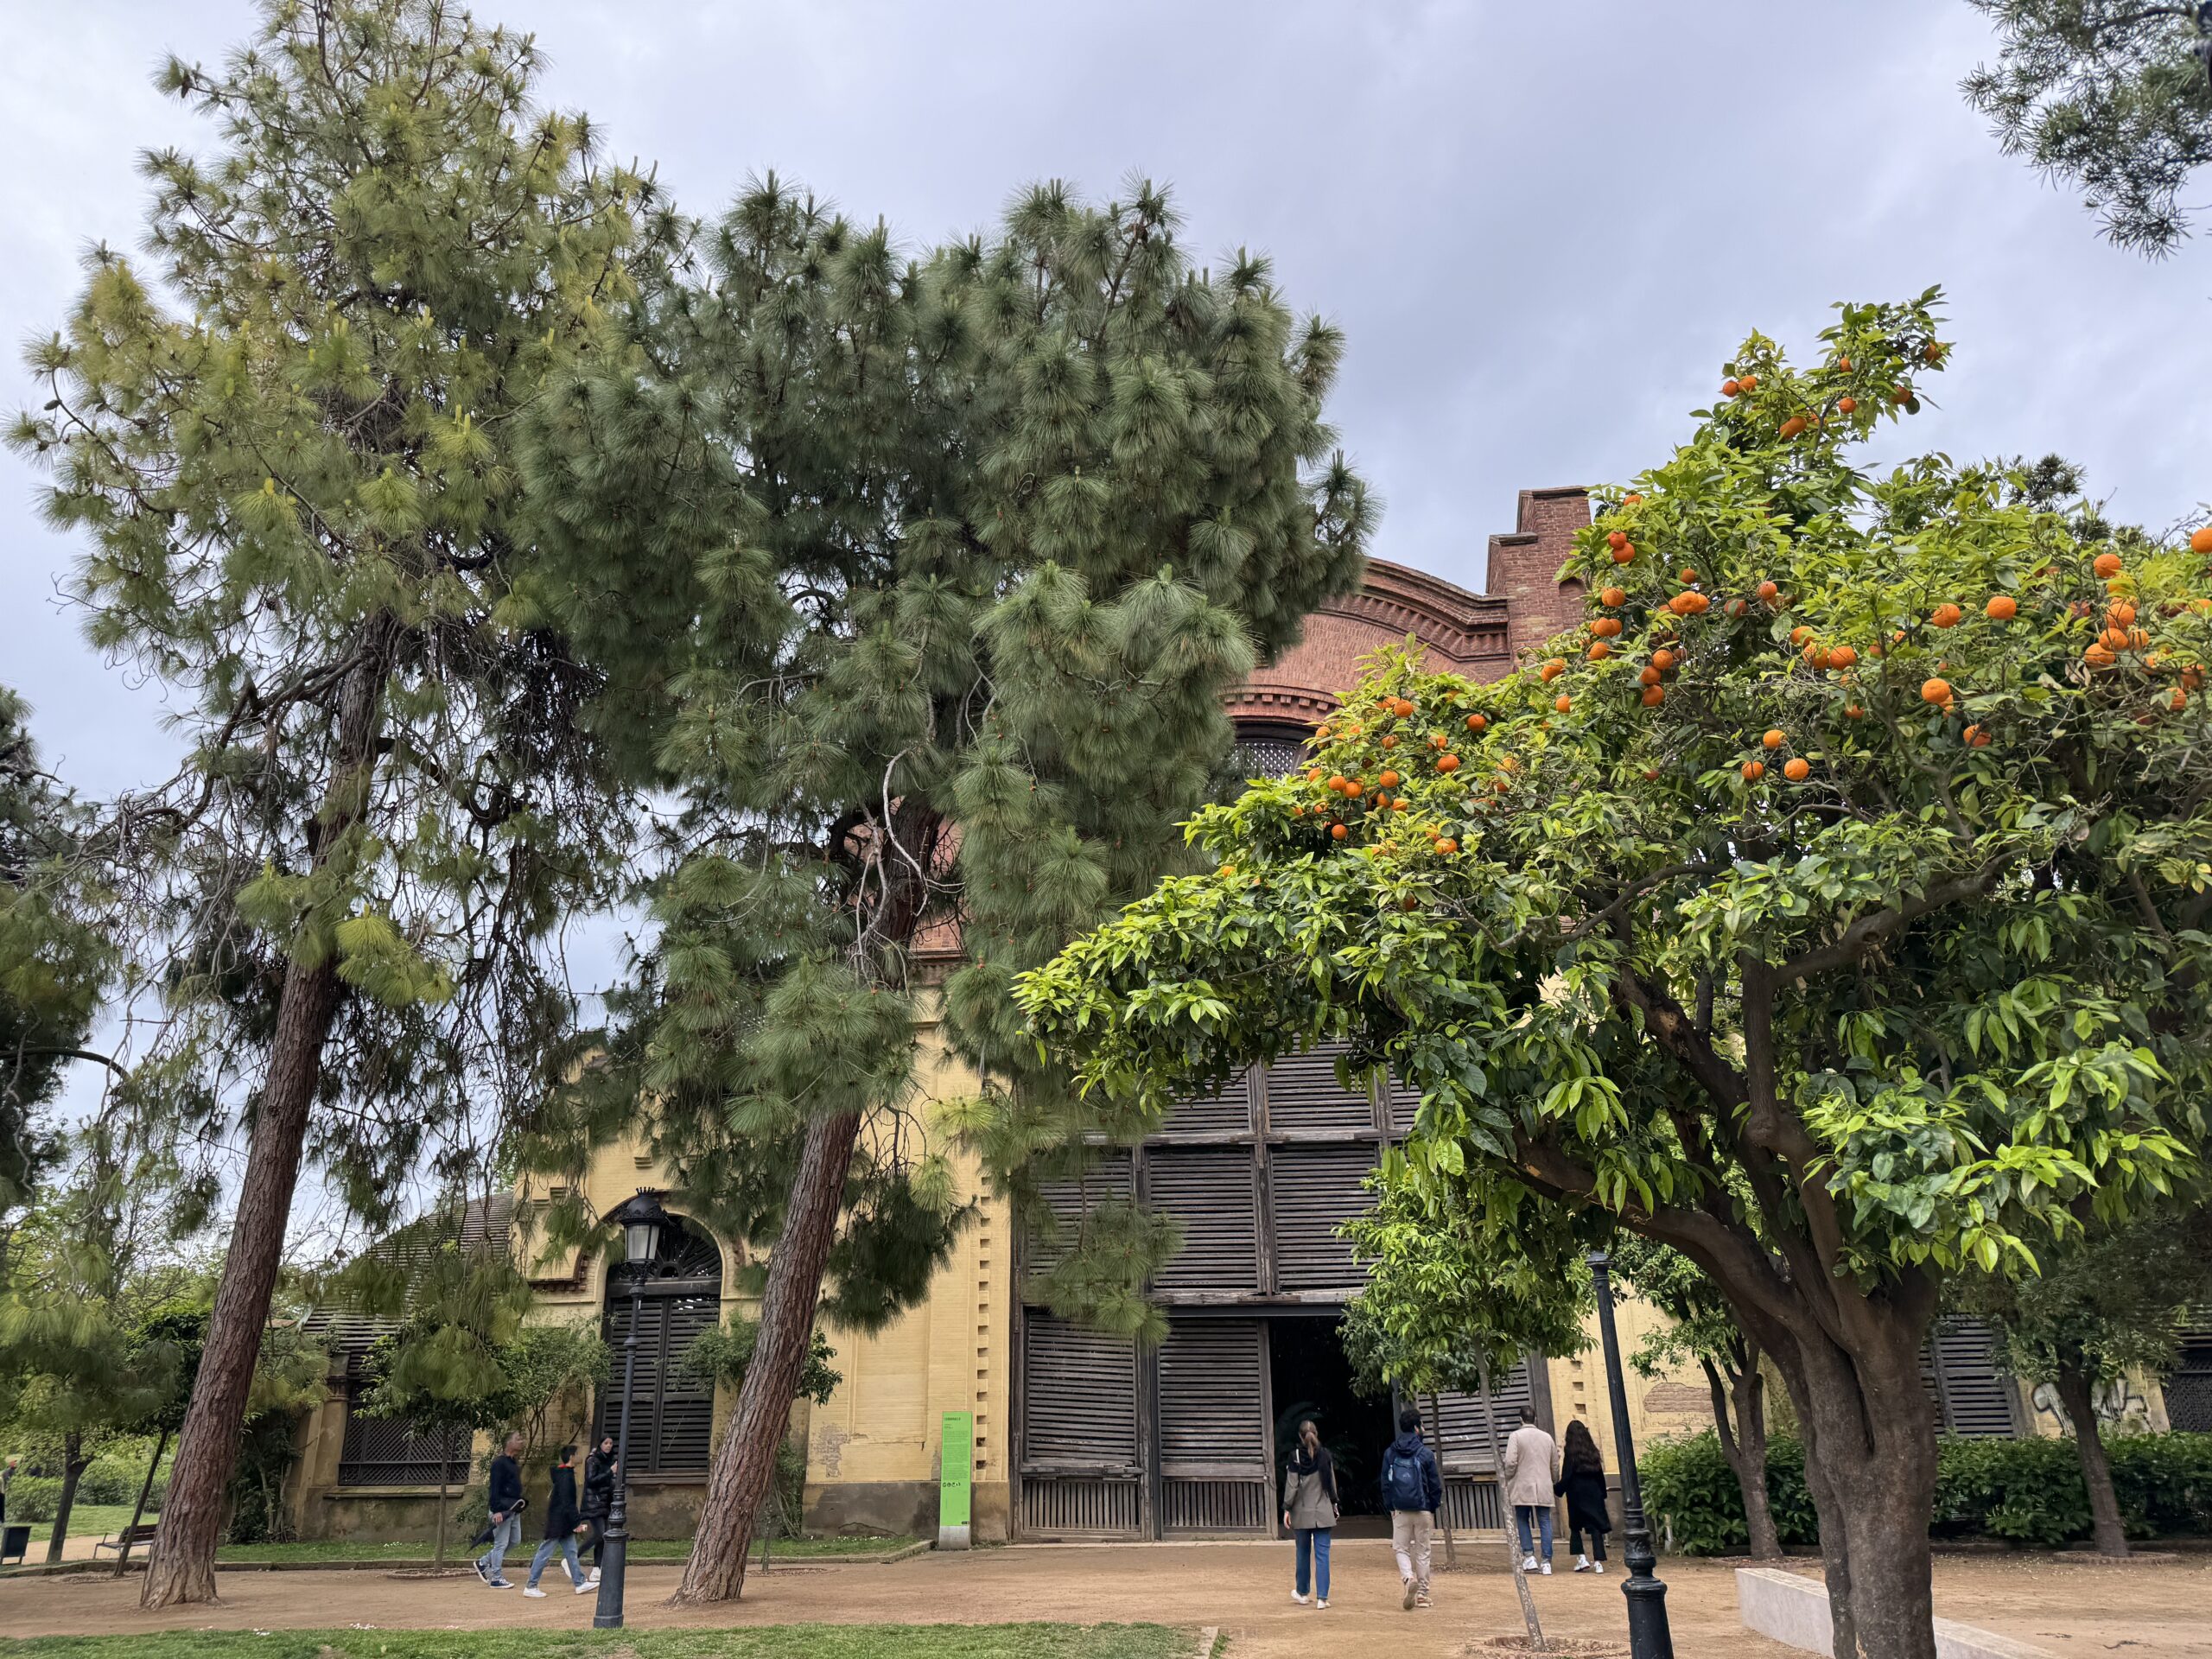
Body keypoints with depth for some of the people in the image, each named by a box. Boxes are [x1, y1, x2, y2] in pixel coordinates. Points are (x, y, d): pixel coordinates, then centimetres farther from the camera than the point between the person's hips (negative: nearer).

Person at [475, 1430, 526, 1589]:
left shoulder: (513, 1463, 16)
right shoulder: (499, 1463, -13)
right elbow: (495, 1488, -19)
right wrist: (496, 1510, -25)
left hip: (513, 1510, 10)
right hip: (502, 1510, -10)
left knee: (515, 1540, 13)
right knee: (501, 1544, -3)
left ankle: (484, 1562, 25)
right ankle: (496, 1579, 6)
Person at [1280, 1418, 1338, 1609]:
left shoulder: (1295, 1456, -8)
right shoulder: (1325, 1454, -1)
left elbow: (1292, 1485, -8)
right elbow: (1332, 1482, 7)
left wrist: (1287, 1509, -1)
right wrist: (1334, 1504, 19)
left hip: (1302, 1513, -1)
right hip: (1323, 1513, 1)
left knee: (1303, 1552, 13)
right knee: (1322, 1554, 1)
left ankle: (1301, 1593, 28)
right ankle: (1322, 1597, -4)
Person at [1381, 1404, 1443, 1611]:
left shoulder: (1390, 1453, 0)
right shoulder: (1426, 1453, -7)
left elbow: (1385, 1483, 3)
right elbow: (1436, 1485, -4)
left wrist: (1391, 1507, 10)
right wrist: (1434, 1507, 8)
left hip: (1400, 1511, 1)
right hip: (1423, 1510, -1)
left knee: (1402, 1549, 9)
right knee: (1422, 1552, 10)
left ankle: (1409, 1579, -18)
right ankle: (1422, 1594, 13)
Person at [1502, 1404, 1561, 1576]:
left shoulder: (1516, 1436, -5)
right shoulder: (1546, 1437, 10)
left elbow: (1510, 1462, -13)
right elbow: (1555, 1464, 17)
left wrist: (1508, 1480, 2)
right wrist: (1554, 1481, 32)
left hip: (1523, 1487, -3)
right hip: (1544, 1488, 3)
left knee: (1522, 1521, 8)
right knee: (1545, 1523, 5)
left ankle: (1529, 1557, -2)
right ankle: (1546, 1562, 2)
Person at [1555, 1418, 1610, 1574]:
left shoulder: (1569, 1452, -8)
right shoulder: (1592, 1450, 5)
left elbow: (1566, 1476, -10)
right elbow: (1600, 1473, 8)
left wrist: (1556, 1488, 4)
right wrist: (1602, 1494, 15)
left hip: (1576, 1493, -3)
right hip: (1594, 1493, 4)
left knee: (1575, 1527, 10)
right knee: (1596, 1527, 2)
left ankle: (1581, 1559, -1)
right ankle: (1598, 1562, -5)